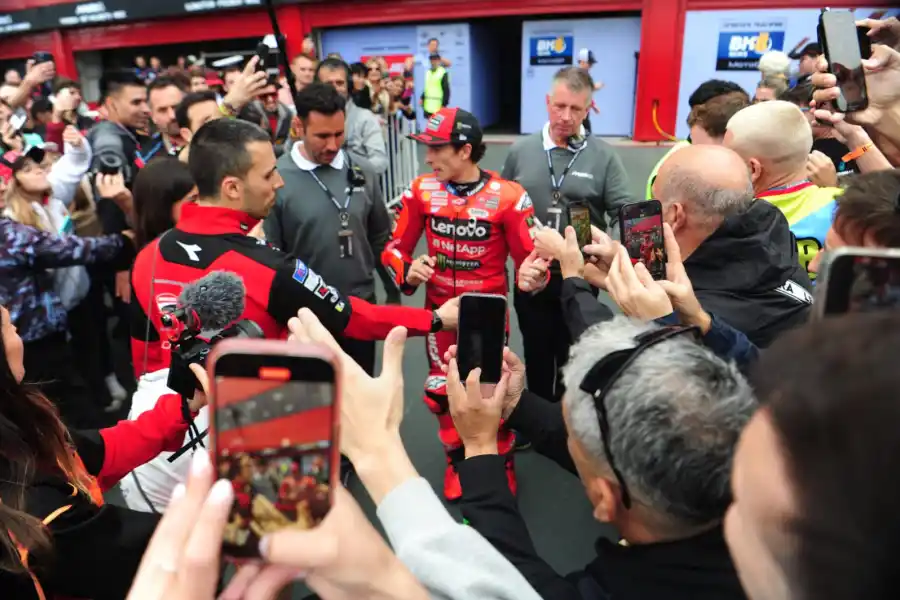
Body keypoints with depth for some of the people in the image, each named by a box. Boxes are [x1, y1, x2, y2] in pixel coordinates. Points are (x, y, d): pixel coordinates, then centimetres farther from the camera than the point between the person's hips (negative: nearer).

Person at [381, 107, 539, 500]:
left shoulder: (508, 196, -17)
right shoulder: (421, 191, -9)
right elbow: (395, 248, -1)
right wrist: (408, 272, -22)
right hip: (439, 311, 3)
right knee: (442, 392, 17)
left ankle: (502, 462, 42)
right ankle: (457, 460, 45)